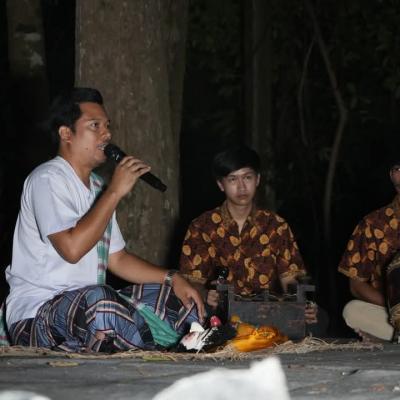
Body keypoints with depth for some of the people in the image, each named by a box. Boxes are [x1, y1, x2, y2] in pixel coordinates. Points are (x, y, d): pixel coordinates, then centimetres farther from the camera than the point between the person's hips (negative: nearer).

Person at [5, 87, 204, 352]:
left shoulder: (97, 187, 19)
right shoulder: (48, 179, -10)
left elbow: (117, 258, 21)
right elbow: (72, 248, -24)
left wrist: (173, 279, 7)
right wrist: (115, 192, -18)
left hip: (88, 309, 9)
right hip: (36, 315, -9)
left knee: (181, 301, 4)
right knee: (97, 299, -39)